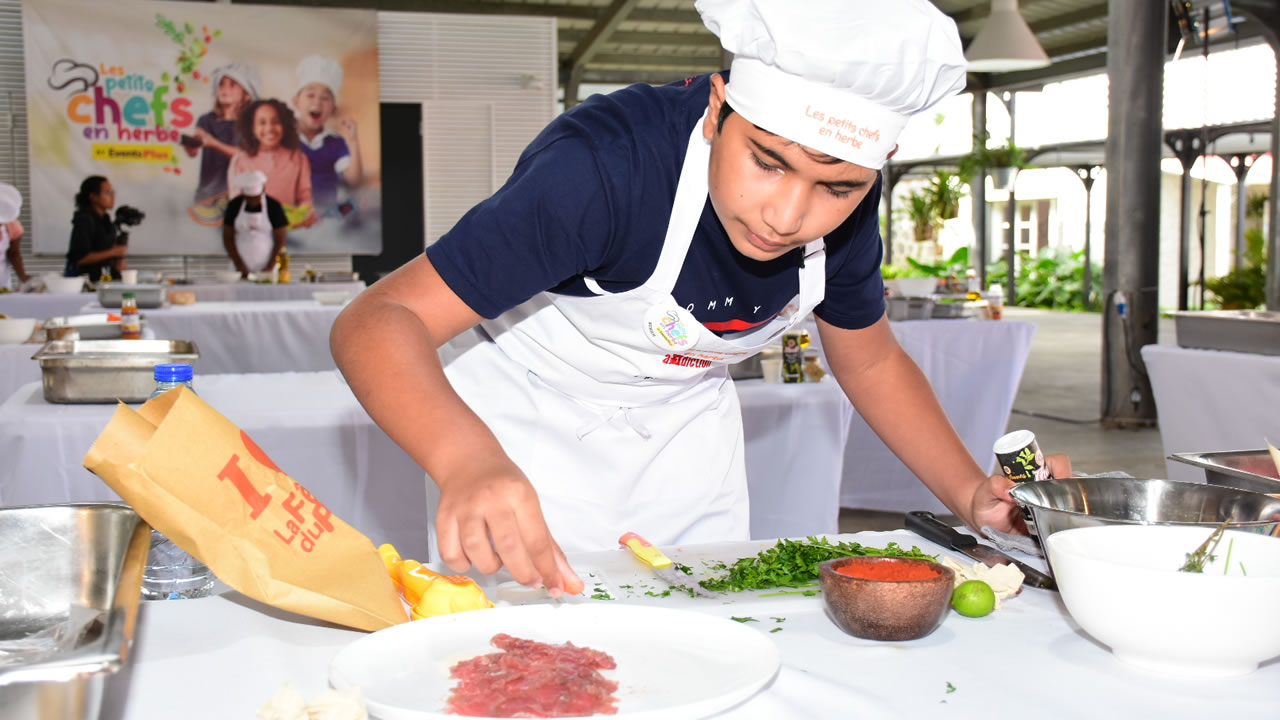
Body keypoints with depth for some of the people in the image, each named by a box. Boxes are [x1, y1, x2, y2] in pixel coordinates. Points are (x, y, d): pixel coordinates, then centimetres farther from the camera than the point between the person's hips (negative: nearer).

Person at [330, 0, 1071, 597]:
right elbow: (378, 321, -38)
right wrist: (469, 461, -58)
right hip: (523, 428, -4)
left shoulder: (846, 201, -17)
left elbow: (870, 359, 2)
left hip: (681, 431, 5)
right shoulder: (608, 164, -35)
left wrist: (973, 493, -12)